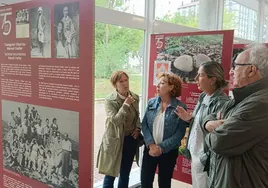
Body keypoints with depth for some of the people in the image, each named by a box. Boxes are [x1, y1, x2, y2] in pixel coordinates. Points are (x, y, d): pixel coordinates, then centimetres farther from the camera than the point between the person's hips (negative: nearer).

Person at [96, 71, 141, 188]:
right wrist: (126, 104, -28)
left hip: (131, 140, 5)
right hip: (115, 141, -5)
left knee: (125, 174, 18)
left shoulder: (135, 97, 1)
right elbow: (115, 121, -24)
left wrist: (138, 128, -2)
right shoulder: (110, 100, -14)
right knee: (110, 175, 6)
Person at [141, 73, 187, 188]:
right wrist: (151, 144, -14)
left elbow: (180, 133, -13)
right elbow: (144, 125, -1)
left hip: (168, 152, -3)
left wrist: (162, 148, -17)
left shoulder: (180, 107, -11)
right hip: (150, 150, 3)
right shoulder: (151, 103, 1)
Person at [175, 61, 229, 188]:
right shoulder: (203, 97, 5)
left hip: (204, 160, -8)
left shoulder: (221, 103, -22)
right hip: (194, 155, 8)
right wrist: (189, 118, 2)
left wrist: (206, 159, -20)